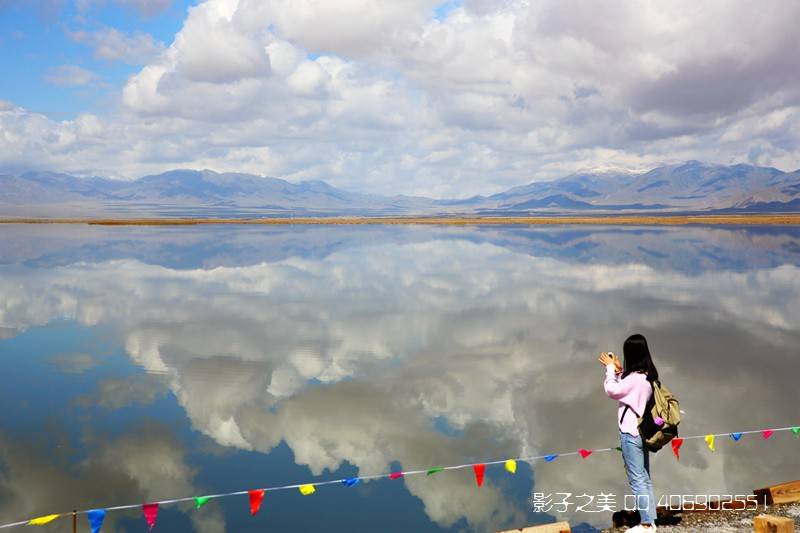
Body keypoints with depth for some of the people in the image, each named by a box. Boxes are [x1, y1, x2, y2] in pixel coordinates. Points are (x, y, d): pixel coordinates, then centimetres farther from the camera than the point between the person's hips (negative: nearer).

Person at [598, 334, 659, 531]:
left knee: (637, 480, -1)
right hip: (643, 431, 9)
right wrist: (618, 369, 7)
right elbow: (624, 388, 16)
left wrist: (610, 368, -1)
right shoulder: (648, 375, 6)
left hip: (631, 433, -9)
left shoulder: (635, 378, -23)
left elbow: (612, 390, -11)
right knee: (645, 479, 14)